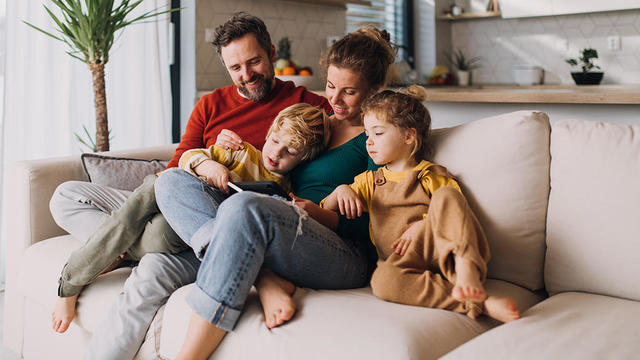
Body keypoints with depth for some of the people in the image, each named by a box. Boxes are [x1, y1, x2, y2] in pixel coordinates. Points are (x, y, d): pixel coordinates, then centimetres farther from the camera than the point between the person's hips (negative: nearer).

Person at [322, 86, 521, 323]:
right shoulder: (369, 181, 28)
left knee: (446, 195, -26)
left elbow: (456, 217, 6)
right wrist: (340, 191, 2)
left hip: (445, 252, -1)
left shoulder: (435, 177, 17)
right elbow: (325, 214, 23)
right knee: (382, 281, -37)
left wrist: (421, 226, -11)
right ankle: (478, 304, -41)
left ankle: (466, 271, -43)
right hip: (401, 260, 1)